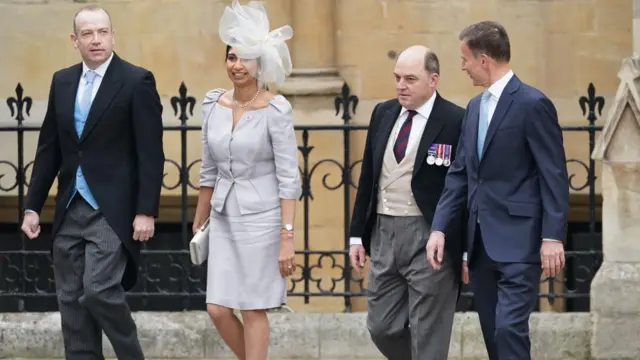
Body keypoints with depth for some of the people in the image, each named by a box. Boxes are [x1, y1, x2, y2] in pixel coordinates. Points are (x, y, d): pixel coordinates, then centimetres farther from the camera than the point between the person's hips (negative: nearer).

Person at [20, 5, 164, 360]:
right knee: (72, 302, 6)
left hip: (112, 210, -6)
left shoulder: (137, 81, -6)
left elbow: (150, 153, -8)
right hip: (69, 210, 6)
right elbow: (49, 148, 14)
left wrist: (146, 212, -14)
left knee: (99, 291, -16)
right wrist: (32, 206, 10)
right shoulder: (62, 81, 11)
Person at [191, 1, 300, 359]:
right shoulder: (214, 105, 5)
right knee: (218, 310, 3)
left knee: (253, 309, -1)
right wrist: (199, 223, 18)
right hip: (224, 217, 6)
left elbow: (289, 177, -13)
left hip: (261, 218, -6)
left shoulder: (275, 110, -11)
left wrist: (287, 238, -18)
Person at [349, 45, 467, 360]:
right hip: (384, 234, 6)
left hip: (430, 239, -6)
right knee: (382, 328, 11)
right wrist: (358, 235, 11)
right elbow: (367, 177, 14)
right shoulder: (383, 113, 9)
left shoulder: (456, 121, -10)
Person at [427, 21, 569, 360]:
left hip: (517, 241, -8)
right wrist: (439, 227, 5)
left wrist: (553, 236, -17)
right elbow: (459, 172, 14)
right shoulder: (475, 107, 14)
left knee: (509, 328, -15)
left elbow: (554, 175, -12)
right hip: (481, 241, 8)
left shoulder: (532, 104, -10)